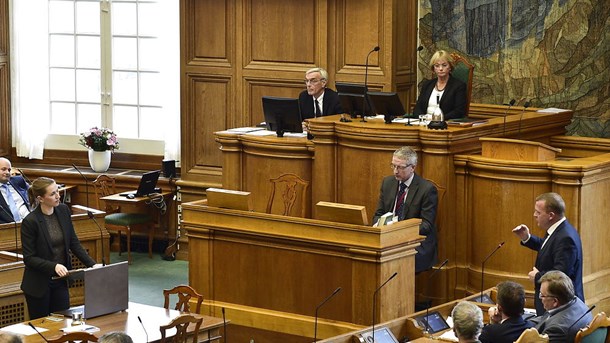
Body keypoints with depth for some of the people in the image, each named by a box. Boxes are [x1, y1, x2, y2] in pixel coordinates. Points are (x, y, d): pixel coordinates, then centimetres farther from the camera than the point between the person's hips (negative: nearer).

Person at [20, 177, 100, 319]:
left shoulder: (63, 210, -1)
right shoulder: (30, 222, -17)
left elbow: (74, 243, 5)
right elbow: (29, 258, -15)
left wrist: (92, 264, -6)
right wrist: (54, 266, -27)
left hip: (60, 281, 5)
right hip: (38, 285, -5)